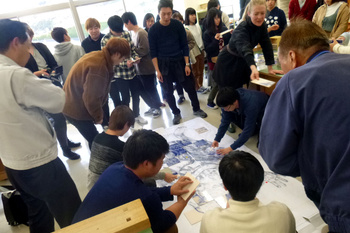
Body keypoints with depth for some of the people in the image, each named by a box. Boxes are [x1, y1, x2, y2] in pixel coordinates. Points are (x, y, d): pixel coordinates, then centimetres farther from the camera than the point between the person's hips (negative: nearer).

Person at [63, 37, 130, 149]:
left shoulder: (97, 56, 3)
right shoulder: (99, 67, -29)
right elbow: (91, 98, -26)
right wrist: (98, 116, -9)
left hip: (73, 104, 10)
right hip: (76, 109, -9)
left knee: (94, 139, 18)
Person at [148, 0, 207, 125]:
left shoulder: (178, 25, -4)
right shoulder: (153, 30, -7)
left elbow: (184, 46, 0)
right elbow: (153, 52, -4)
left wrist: (187, 64, -4)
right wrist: (157, 70, -9)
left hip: (179, 61, 1)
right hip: (163, 64, -1)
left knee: (190, 87, 6)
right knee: (168, 91, 7)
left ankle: (196, 109, 27)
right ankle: (176, 113, 26)